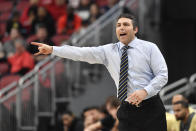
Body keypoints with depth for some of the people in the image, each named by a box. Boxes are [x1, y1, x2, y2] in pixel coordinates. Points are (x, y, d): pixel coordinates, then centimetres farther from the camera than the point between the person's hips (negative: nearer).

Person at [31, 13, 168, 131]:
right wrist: (52, 49, -9)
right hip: (127, 111, 3)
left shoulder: (149, 48, 0)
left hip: (150, 109, -2)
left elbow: (162, 75, -4)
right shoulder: (109, 51, 7)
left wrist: (145, 91, -20)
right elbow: (82, 53, 0)